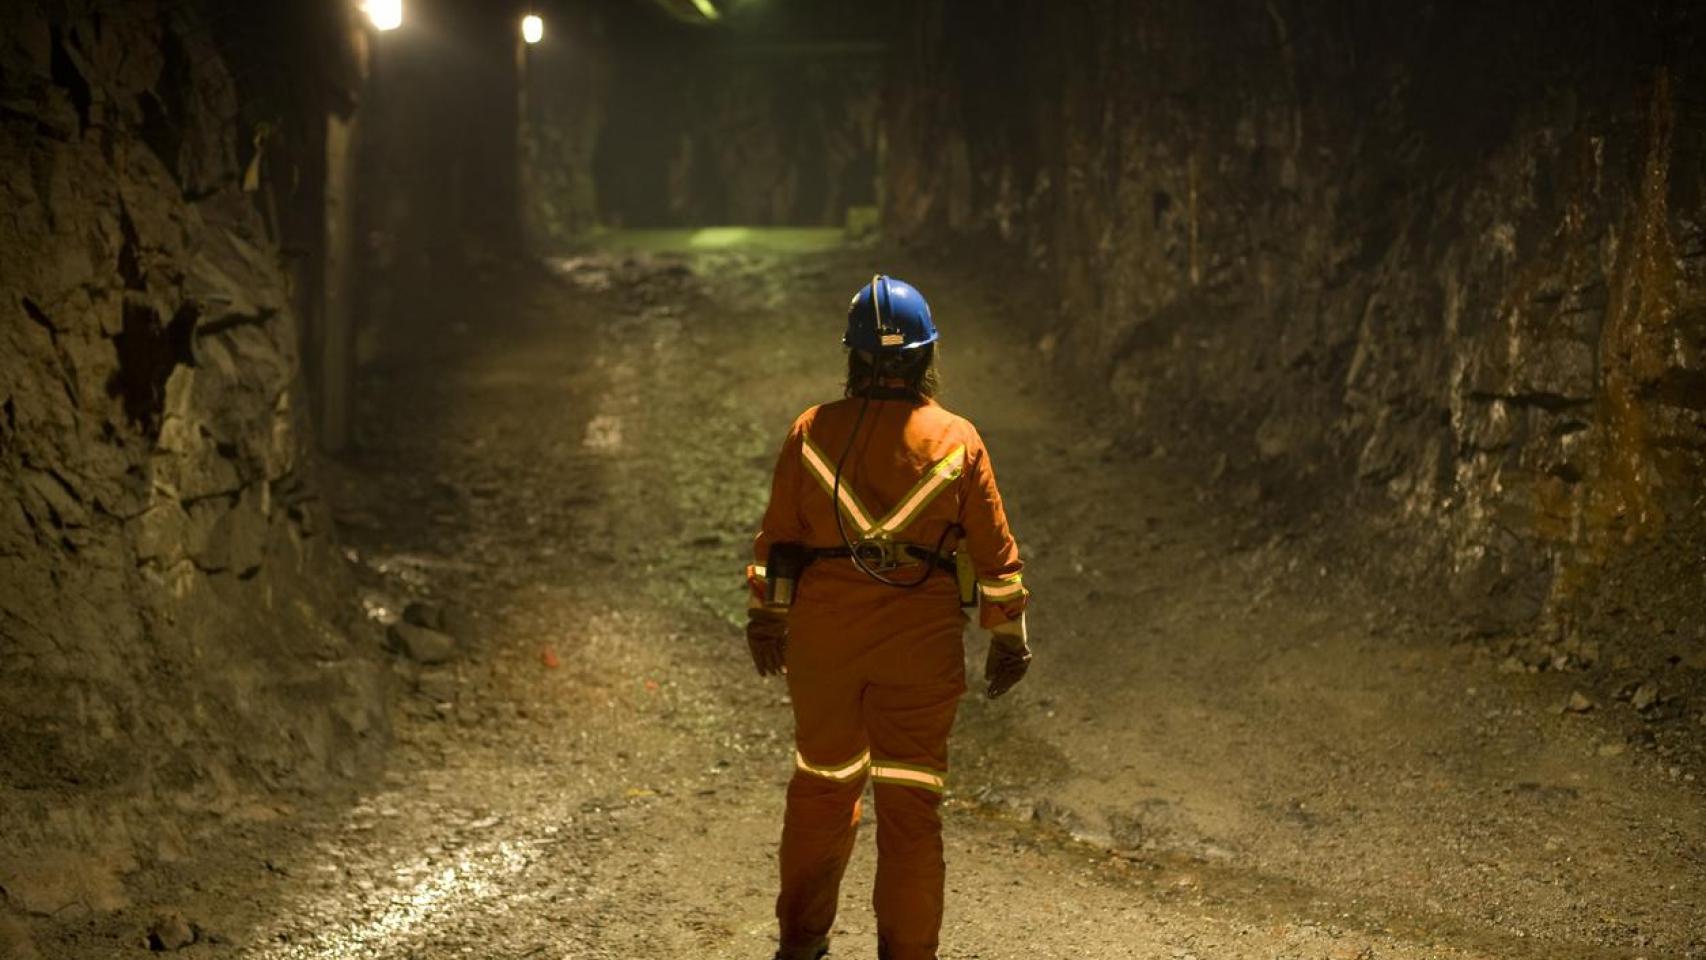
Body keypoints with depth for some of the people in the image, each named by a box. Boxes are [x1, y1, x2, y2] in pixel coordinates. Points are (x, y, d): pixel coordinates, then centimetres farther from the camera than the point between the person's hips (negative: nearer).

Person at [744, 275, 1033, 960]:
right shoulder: (957, 440, -6)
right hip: (921, 644, -2)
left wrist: (766, 618, 16)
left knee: (821, 785, 19)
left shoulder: (812, 432, -3)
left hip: (821, 633, 2)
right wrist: (1008, 637, 8)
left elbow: (777, 535, 3)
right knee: (910, 801, 6)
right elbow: (995, 549, -2)